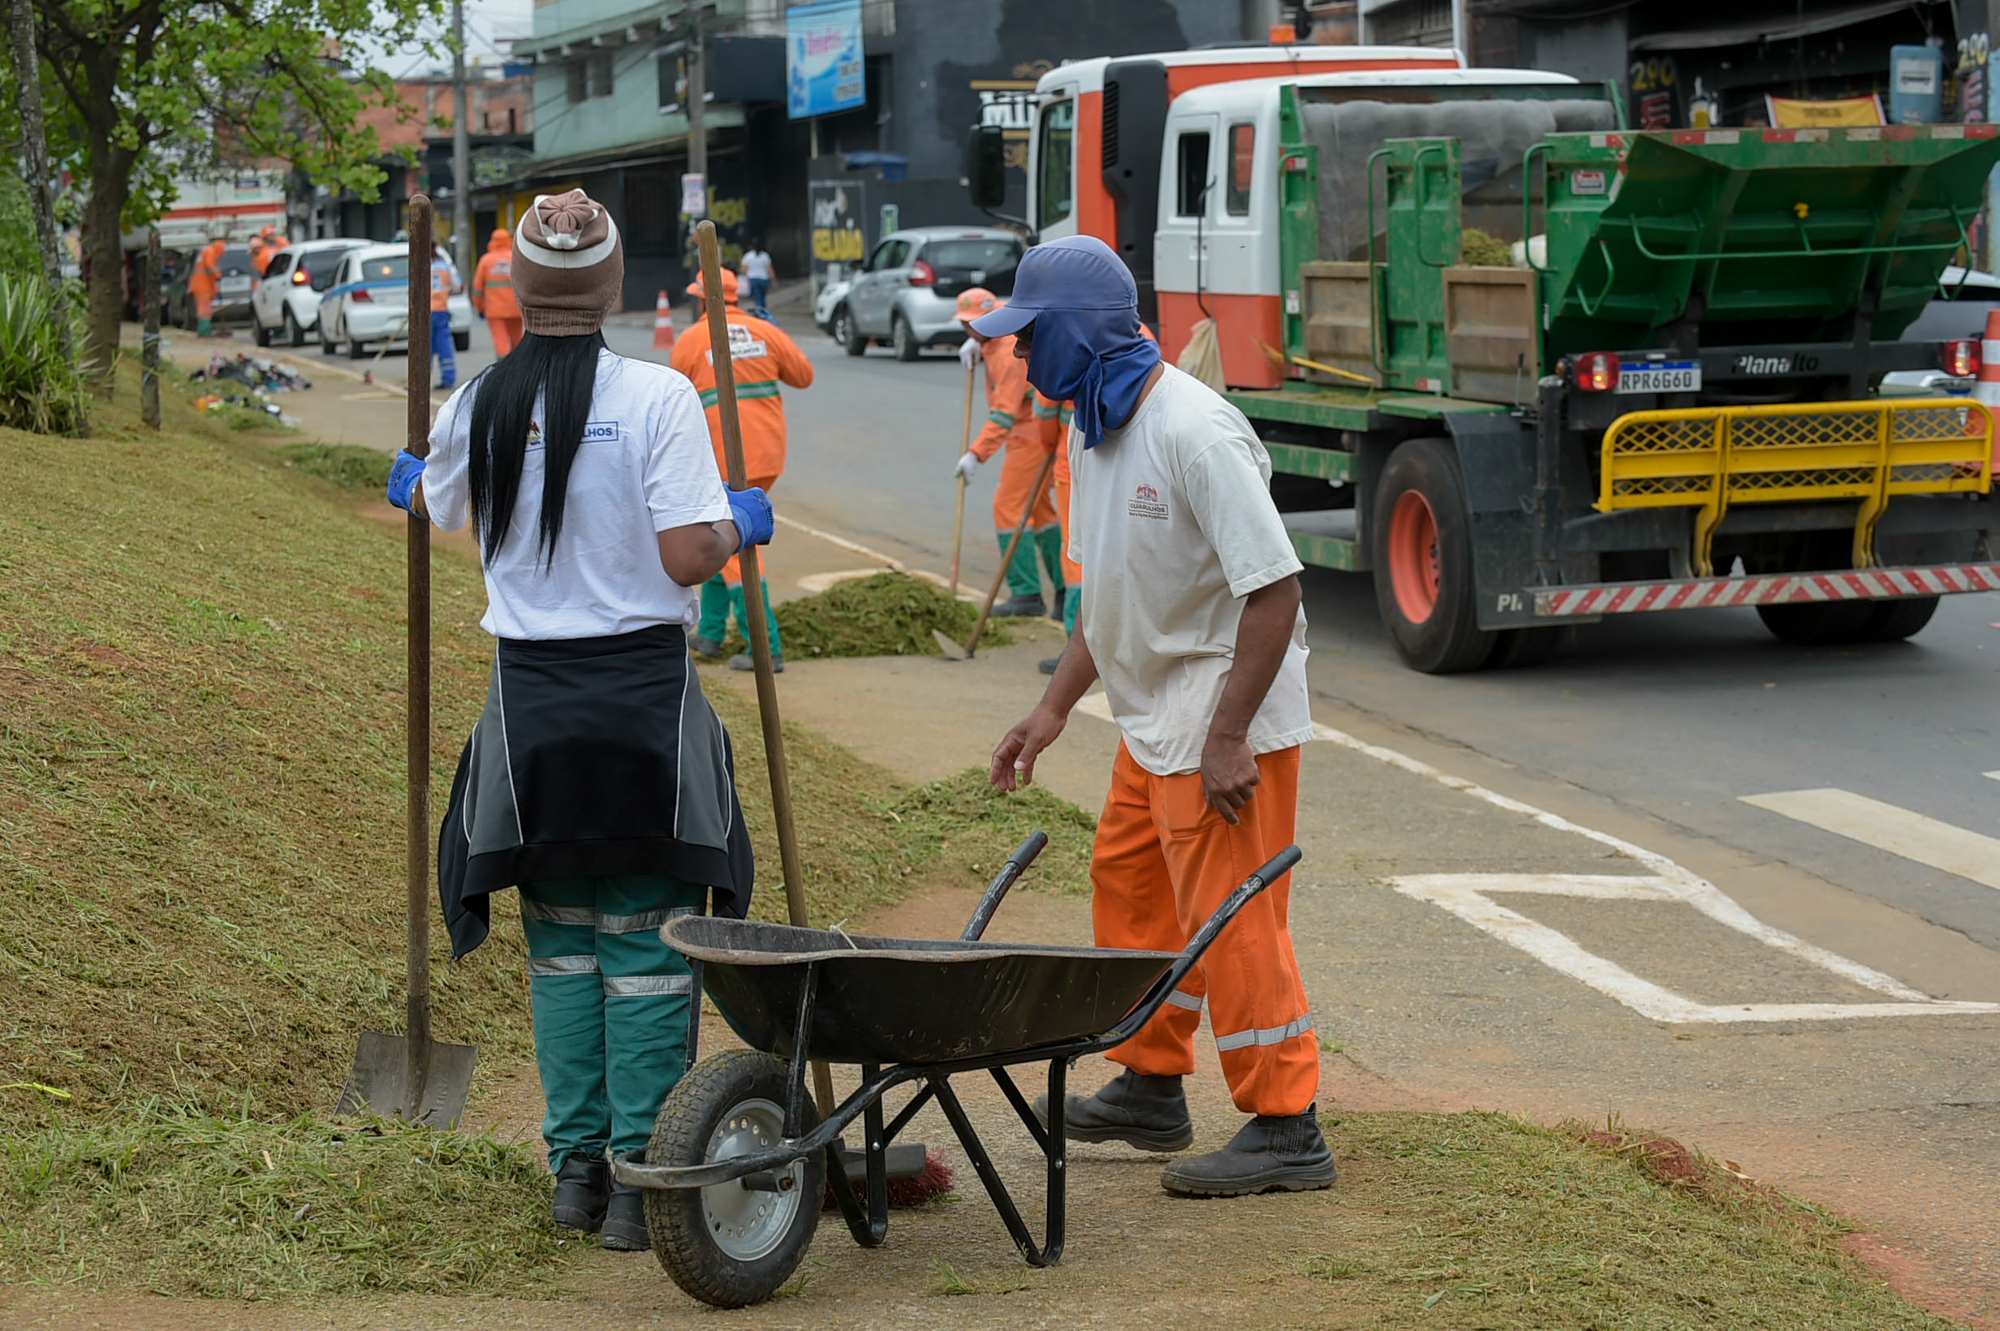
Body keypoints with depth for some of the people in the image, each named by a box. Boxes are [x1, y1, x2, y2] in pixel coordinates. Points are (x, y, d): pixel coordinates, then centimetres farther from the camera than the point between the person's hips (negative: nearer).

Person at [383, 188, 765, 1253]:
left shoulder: (478, 405, 1)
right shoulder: (657, 397, -10)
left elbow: (434, 505, 23)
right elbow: (688, 558, -13)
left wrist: (406, 482, 46)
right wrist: (740, 524, 9)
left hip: (530, 698, 3)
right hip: (645, 696, -3)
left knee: (560, 936, 14)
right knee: (647, 940, 3)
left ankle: (575, 1163, 16)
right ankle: (638, 1175, 3)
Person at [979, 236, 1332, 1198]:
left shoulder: (1193, 431, -23)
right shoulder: (1094, 428, 8)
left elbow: (1274, 587, -25)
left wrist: (1228, 737, -25)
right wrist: (1053, 708, 15)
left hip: (1225, 724, -10)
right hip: (1153, 721, 10)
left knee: (1226, 920, -6)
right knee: (1130, 891, 19)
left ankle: (1286, 1128, 3)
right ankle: (1151, 1090, 34)